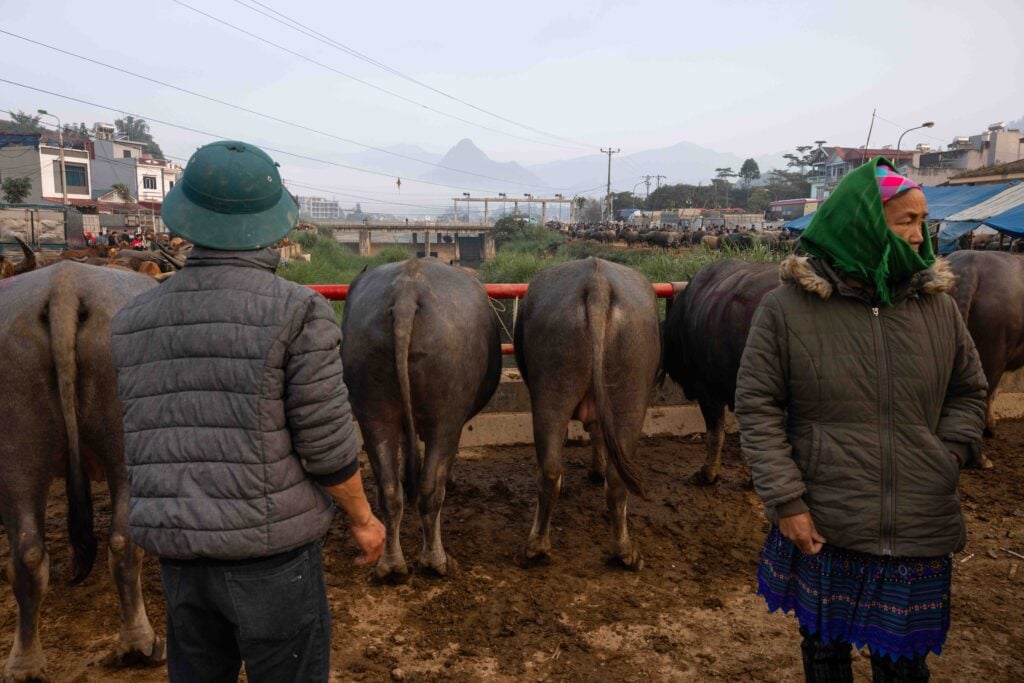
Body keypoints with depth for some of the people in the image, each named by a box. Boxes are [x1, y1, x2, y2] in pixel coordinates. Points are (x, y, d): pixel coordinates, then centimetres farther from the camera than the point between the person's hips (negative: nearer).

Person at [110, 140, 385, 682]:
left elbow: (143, 440, 10)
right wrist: (364, 519, 1)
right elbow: (329, 448, -13)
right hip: (271, 552, -5)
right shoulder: (298, 311, -14)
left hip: (178, 554, 5)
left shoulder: (131, 320, 2)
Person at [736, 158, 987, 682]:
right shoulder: (785, 309, -9)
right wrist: (786, 501, -11)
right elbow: (757, 407, -8)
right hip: (821, 531, -2)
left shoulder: (938, 307, 2)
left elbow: (968, 392, 15)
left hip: (922, 535, 3)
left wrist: (950, 453, -1)